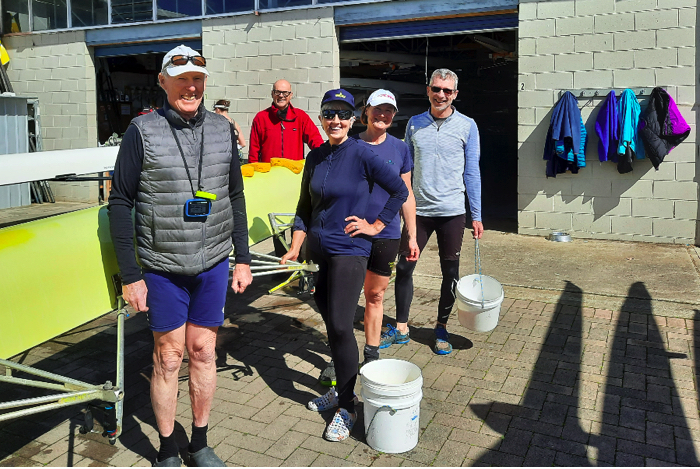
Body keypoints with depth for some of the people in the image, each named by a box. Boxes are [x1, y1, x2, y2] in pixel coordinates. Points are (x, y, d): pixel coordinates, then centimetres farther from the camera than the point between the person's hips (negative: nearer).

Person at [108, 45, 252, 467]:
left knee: (203, 353, 11)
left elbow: (235, 196, 11)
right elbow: (121, 202, -4)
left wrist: (243, 259, 9)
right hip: (162, 268, -3)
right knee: (168, 358, 6)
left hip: (214, 264, 3)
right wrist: (130, 275, -7)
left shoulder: (223, 130, 5)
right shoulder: (143, 131, -5)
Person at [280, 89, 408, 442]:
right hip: (318, 250, 6)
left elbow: (400, 190, -6)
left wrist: (376, 225, -6)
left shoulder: (361, 155, -10)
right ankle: (340, 388, 32)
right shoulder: (315, 158, 8)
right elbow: (305, 207, 14)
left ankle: (346, 407, 8)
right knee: (329, 323, 14)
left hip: (349, 251, -6)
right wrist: (294, 249, 7)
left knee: (340, 326, -8)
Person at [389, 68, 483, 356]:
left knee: (450, 273, 7)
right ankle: (401, 327, 18)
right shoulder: (414, 124, 6)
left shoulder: (467, 126, 0)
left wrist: (477, 216, 0)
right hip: (418, 210, 2)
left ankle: (441, 328, 26)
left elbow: (472, 173, 2)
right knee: (404, 267, 2)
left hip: (452, 212, -1)